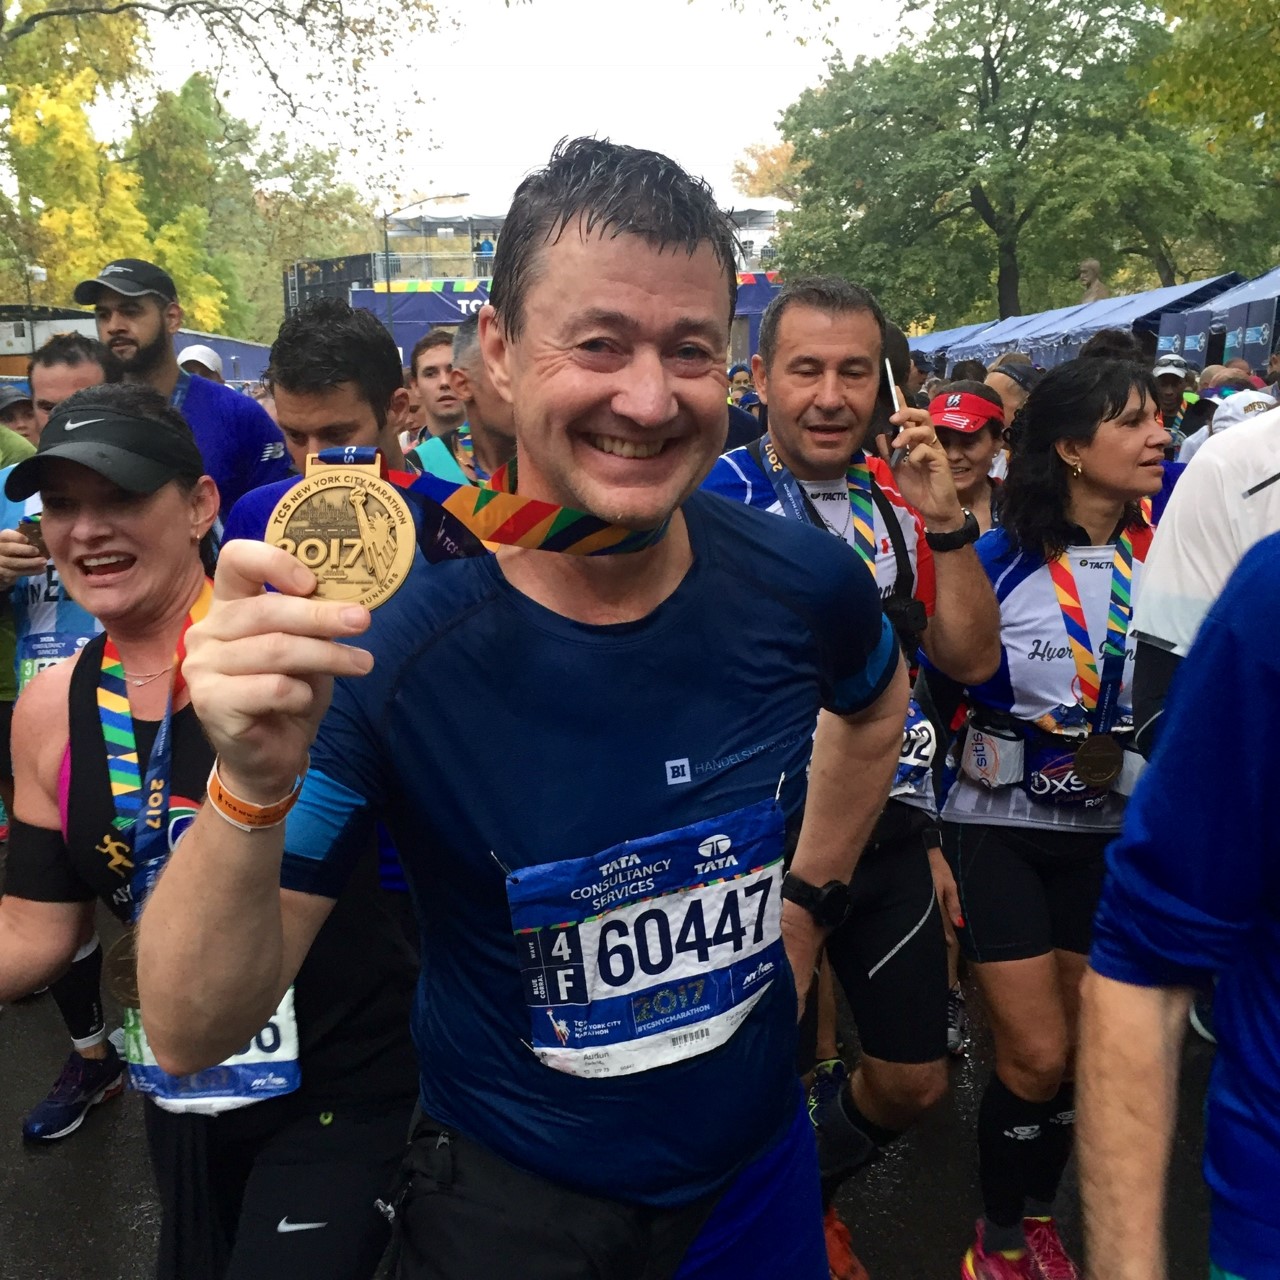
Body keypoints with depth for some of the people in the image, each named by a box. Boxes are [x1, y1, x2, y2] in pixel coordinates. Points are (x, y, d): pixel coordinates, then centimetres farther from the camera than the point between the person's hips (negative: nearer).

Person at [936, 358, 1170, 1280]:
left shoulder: (1168, 541, -4)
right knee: (1037, 1056, 0)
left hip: (1109, 835, 4)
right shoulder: (998, 559, -14)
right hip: (1000, 831, -4)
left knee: (1085, 1051, 12)